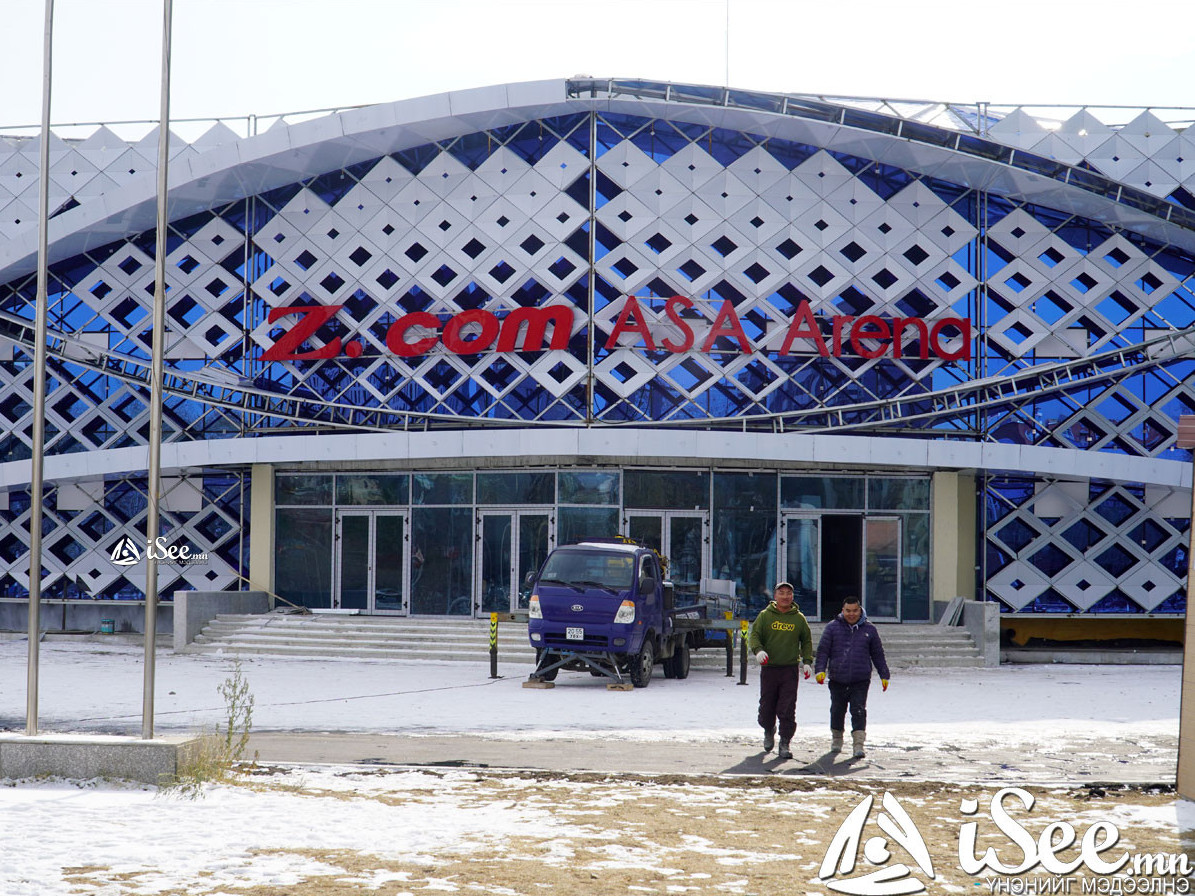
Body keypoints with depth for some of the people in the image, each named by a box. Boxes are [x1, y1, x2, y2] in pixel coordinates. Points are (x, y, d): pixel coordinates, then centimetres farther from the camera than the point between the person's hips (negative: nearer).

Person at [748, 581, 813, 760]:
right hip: (769, 668, 0)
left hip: (790, 669, 0)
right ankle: (769, 731, 35)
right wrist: (758, 650, -19)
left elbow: (807, 641, 16)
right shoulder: (765, 616, 5)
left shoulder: (799, 618, 9)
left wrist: (807, 661, 4)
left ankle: (785, 743, -3)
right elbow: (754, 635, 2)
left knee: (787, 710, -8)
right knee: (766, 706, 6)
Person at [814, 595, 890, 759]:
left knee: (859, 711, -10)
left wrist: (884, 676, 14)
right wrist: (820, 670, -11)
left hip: (861, 680, -1)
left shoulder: (869, 630, 7)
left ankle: (859, 745, -13)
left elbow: (878, 655, 14)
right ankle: (836, 740, 32)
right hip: (837, 680, 1)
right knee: (837, 711, 12)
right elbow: (823, 650, 1)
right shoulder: (832, 627, 3)